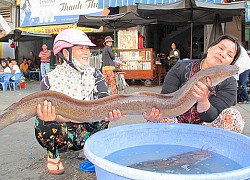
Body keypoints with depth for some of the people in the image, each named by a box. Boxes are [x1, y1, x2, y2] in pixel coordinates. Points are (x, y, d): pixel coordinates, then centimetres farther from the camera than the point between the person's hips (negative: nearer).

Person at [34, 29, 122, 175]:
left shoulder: (94, 75, -4)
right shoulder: (50, 79, -10)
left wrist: (108, 112, -44)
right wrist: (51, 116, -47)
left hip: (85, 133, 2)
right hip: (60, 134, -1)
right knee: (44, 118, -31)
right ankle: (53, 155, 0)